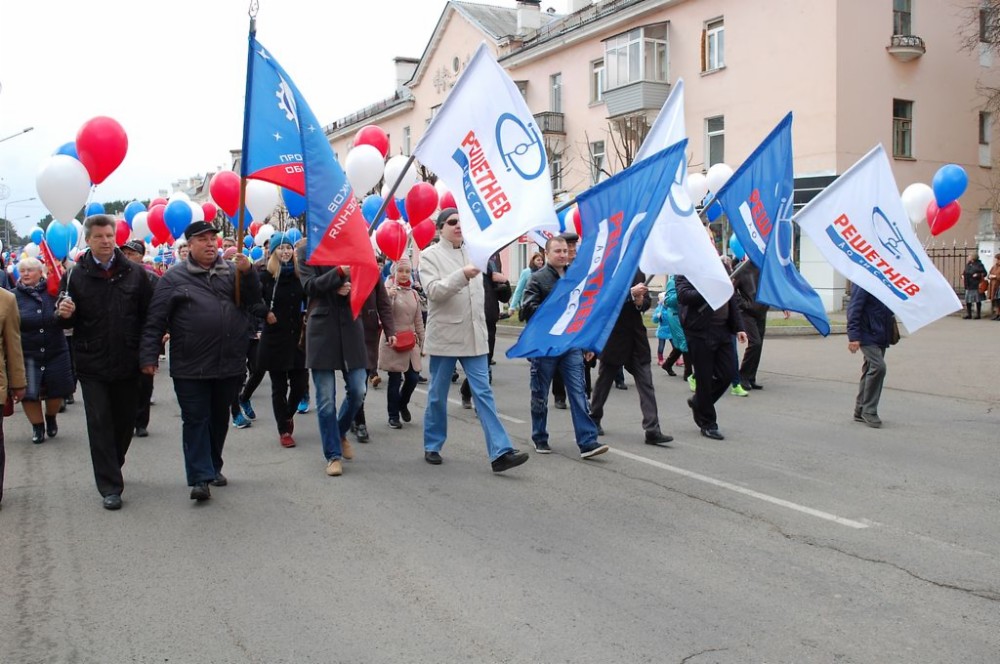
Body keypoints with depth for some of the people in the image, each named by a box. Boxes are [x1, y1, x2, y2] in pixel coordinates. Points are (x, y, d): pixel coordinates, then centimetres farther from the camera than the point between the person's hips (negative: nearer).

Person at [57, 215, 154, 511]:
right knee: (100, 425, -3)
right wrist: (65, 314, -19)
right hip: (92, 366, -1)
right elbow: (67, 322, 4)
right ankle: (110, 487, 1)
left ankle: (111, 470, 36)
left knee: (125, 422, 13)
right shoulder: (75, 276, 0)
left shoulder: (135, 273, 1)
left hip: (128, 364, 2)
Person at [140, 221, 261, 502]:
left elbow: (253, 300, 0)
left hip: (229, 363, 3)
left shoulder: (232, 271, 8)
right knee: (196, 420, -2)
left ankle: (213, 466, 31)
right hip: (190, 366, -3)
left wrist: (247, 273, -17)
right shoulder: (174, 277, -1)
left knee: (219, 419, 15)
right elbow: (156, 320, -2)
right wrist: (149, 357, -7)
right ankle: (200, 478, 0)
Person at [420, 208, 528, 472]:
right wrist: (462, 276, -29)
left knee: (483, 393, -3)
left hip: (473, 337, 4)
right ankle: (432, 446, 24)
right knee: (437, 395, 7)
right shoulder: (430, 255, -3)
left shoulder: (471, 254, 13)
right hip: (444, 336, -4)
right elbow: (433, 291, -17)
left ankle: (500, 452, -9)